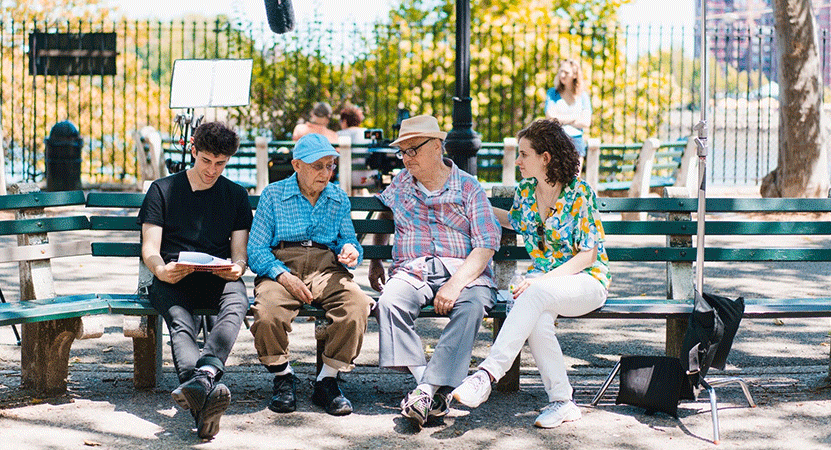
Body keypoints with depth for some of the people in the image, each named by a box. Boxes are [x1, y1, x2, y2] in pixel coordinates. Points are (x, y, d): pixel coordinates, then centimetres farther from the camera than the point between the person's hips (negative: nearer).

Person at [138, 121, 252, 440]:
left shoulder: (236, 195, 20)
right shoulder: (163, 190, 14)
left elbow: (239, 252, 13)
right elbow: (149, 248, 6)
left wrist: (236, 268, -13)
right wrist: (161, 270, -18)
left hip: (219, 280, 1)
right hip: (173, 281, -1)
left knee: (236, 302, -37)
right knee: (181, 321, -36)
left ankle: (203, 375, -62)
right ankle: (205, 392, -63)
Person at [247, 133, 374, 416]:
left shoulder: (338, 199, 19)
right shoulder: (273, 195, 8)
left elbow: (347, 240, 18)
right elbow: (256, 250, 2)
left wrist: (351, 250, -8)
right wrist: (283, 276, -15)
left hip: (325, 271, 2)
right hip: (280, 268, -2)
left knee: (357, 304, -31)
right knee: (267, 313, -35)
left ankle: (328, 380, -13)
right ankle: (283, 379, -5)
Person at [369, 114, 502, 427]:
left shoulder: (468, 187, 5)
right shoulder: (399, 184, 18)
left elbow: (486, 245, -4)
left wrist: (456, 284, -18)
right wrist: (375, 261, 30)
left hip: (464, 272, -2)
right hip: (412, 270, 3)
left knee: (471, 306, -37)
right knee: (390, 302, -32)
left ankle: (425, 389, -41)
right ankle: (434, 390, -36)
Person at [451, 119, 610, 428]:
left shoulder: (579, 194, -10)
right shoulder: (525, 190, 7)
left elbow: (587, 255, -12)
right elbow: (516, 221, 31)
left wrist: (543, 280, -22)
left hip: (585, 280, -4)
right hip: (542, 278, 5)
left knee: (535, 294, -38)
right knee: (537, 319, -33)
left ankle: (488, 373, -42)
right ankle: (561, 401, -25)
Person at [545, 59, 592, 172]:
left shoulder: (583, 96, 9)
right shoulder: (552, 93, 7)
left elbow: (586, 123, 0)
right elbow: (550, 117, -5)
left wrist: (562, 120, -4)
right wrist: (575, 117, -3)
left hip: (577, 141, 1)